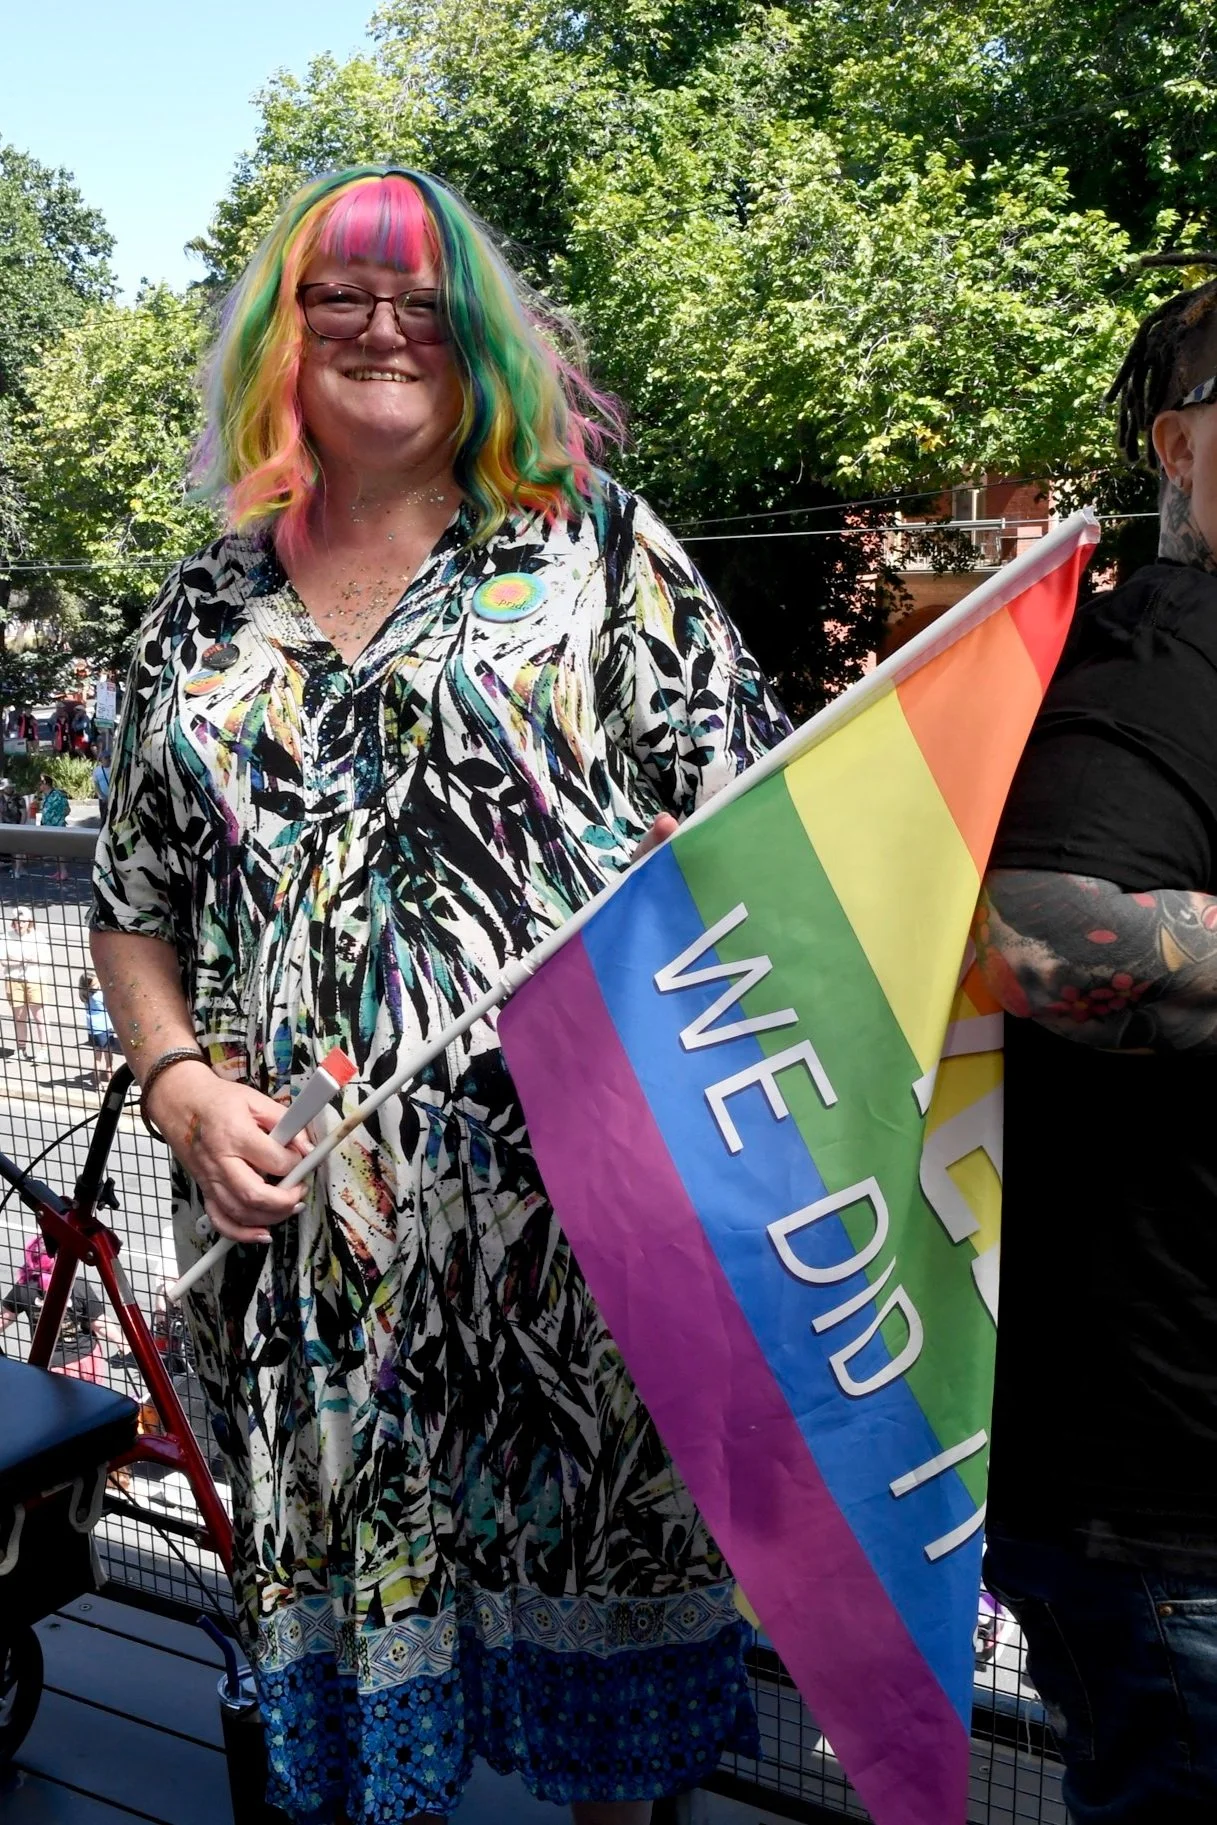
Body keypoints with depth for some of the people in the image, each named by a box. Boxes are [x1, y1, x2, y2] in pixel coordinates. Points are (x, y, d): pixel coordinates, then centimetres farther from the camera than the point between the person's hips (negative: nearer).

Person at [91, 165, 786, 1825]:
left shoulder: (593, 546, 4)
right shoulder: (208, 614, 13)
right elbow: (134, 902, 15)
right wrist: (180, 1087, -1)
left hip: (571, 1180, -2)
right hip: (302, 1220, 3)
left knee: (588, 1534, 10)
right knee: (346, 1556, 12)